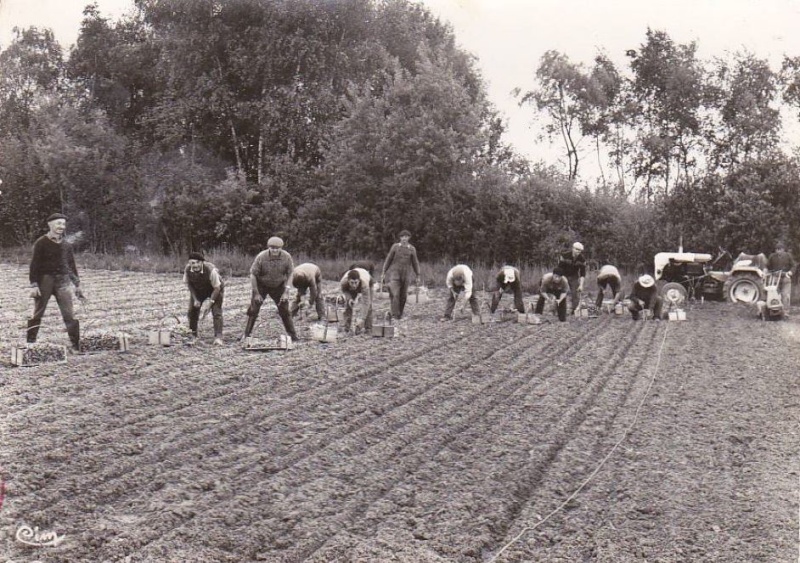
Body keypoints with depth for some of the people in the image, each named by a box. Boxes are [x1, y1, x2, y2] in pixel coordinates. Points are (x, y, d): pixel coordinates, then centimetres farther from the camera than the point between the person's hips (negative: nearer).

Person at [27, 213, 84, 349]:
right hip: (45, 280, -3)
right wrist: (33, 284, -12)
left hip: (63, 281, 3)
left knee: (69, 315, 0)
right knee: (38, 314, 5)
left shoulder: (66, 245, 9)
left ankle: (77, 345, 3)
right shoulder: (41, 243, -4)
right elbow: (34, 264, -6)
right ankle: (29, 343, 15)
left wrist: (77, 285, 14)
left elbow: (72, 265, 15)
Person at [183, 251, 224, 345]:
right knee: (192, 310, 1)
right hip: (197, 291, 4)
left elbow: (217, 288, -26)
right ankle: (192, 335, 20)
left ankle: (218, 338, -18)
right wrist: (195, 299, -10)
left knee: (216, 312, -16)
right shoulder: (187, 270, -24)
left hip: (214, 290, -4)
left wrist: (210, 302, -27)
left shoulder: (210, 270, -38)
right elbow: (188, 284, -6)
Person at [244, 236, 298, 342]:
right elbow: (253, 274, -16)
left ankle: (293, 336, 10)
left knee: (284, 310, 1)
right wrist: (256, 293, -14)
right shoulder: (261, 257, -26)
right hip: (261, 286, -1)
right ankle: (246, 335, 3)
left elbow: (289, 274, -7)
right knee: (253, 310, -7)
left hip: (278, 286, 2)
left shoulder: (287, 257, -21)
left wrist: (286, 292, -11)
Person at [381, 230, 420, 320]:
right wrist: (384, 273, 4)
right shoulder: (395, 247, 1)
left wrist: (418, 276, 11)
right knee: (395, 295, -15)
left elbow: (415, 263, 12)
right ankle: (395, 315, -16)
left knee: (403, 296, 5)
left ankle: (400, 314, 20)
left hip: (405, 275, 2)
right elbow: (388, 260, 6)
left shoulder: (412, 249, 5)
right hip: (394, 273, -2)